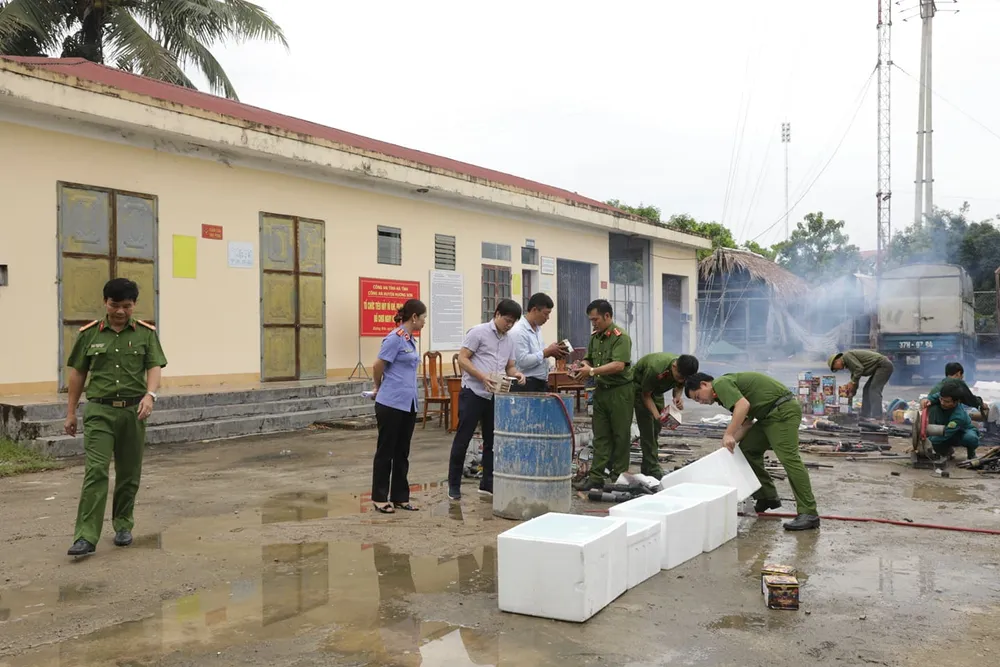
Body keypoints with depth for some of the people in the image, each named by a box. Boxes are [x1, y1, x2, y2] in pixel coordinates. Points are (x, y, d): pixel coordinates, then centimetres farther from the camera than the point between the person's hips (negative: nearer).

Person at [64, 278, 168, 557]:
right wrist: (71, 412, 9)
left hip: (133, 410, 1)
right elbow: (77, 372, 8)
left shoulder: (146, 333, 2)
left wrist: (150, 394, -22)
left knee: (129, 473, 10)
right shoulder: (89, 333, 3)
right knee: (95, 471, -11)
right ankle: (86, 537, -12)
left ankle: (123, 526, 27)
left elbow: (154, 367, -3)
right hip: (99, 411, -1)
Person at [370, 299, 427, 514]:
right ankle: (380, 497, 13)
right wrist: (379, 389, 6)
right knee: (386, 451, 3)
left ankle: (400, 497, 20)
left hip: (408, 404, 8)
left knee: (402, 452, 12)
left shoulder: (409, 339, 13)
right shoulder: (395, 338, -14)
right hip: (391, 403, -8)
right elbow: (377, 367, -10)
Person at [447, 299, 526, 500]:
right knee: (462, 440, -1)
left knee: (492, 440, 10)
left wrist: (516, 374, -6)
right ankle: (454, 484, 7)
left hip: (495, 396, 7)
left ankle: (488, 483, 20)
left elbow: (509, 367, 18)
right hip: (473, 393, -7)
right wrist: (482, 376, -22)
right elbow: (462, 358, -10)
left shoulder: (509, 340, 14)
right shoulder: (478, 332, -6)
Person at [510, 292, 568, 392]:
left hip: (541, 384, 9)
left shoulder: (538, 329, 14)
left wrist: (552, 351, 5)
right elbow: (523, 361, -22)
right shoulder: (519, 331, -15)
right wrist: (547, 352, -15)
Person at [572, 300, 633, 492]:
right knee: (600, 436, 7)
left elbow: (619, 365, -24)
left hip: (620, 391, -8)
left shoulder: (620, 337, -14)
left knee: (620, 436, 3)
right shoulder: (595, 337, 12)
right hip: (601, 390, 8)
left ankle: (618, 477, 10)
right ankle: (596, 477, 9)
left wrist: (592, 371, -26)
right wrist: (582, 367, -3)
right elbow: (589, 359, 20)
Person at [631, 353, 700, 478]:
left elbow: (679, 386, -1)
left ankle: (647, 468, 15)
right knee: (647, 428, -13)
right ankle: (653, 470, -11)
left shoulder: (684, 370, -24)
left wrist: (678, 397, -25)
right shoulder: (655, 369, -42)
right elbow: (646, 395, -26)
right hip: (639, 386, -6)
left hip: (656, 388, 7)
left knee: (656, 427, 5)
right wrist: (657, 414, -40)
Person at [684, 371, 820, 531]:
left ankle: (809, 514, -19)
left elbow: (743, 405, -26)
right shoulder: (726, 389, 21)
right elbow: (747, 422, 19)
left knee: (788, 458, -17)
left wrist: (728, 435, -23)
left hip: (783, 410, -11)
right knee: (747, 449, 14)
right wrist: (731, 443, 10)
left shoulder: (720, 384, -9)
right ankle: (767, 497, 18)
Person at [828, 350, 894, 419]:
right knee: (867, 389, 10)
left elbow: (859, 368, -22)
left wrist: (852, 383, -14)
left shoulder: (846, 356, -11)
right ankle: (865, 415, 10)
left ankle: (876, 417, -20)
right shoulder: (849, 364, 19)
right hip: (881, 367, 10)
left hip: (884, 365, -10)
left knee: (874, 390, -14)